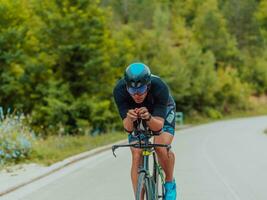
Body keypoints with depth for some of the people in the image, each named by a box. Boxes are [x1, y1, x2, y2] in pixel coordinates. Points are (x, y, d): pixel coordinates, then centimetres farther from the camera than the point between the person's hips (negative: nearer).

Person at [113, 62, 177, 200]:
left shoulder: (160, 87, -40)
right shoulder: (119, 90, -35)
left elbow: (158, 126, -42)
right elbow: (128, 128, -36)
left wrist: (148, 117, -62)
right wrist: (129, 120, -58)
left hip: (162, 112, -2)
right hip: (135, 113, 2)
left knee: (161, 147, -25)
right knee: (136, 156, -13)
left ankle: (170, 183, 1)